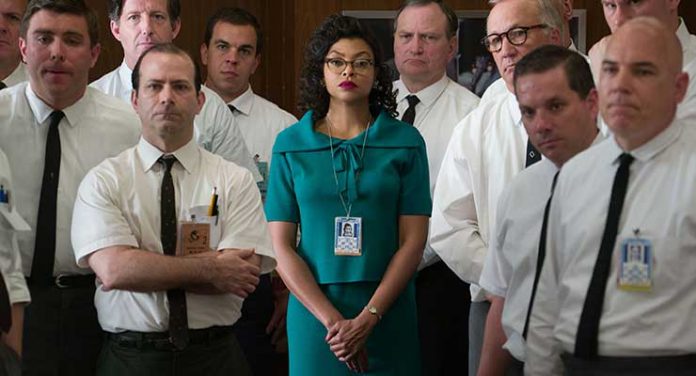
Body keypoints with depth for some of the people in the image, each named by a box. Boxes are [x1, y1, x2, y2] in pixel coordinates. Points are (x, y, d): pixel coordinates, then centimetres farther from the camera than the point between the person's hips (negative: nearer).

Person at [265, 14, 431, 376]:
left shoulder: (406, 142, 0)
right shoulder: (290, 144, 2)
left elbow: (412, 241, -4)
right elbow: (281, 246, -2)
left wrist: (368, 318, -14)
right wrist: (332, 319, -12)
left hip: (387, 309, 0)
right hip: (313, 309, 0)